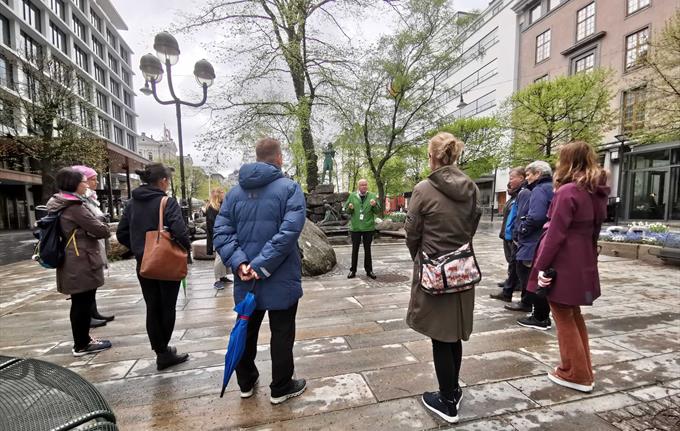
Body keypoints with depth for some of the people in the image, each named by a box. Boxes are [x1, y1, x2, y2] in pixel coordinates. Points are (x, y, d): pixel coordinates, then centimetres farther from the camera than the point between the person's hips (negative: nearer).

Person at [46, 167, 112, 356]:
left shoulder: (60, 205, 13)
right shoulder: (74, 206, -17)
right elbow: (101, 230, -16)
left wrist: (89, 232, 5)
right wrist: (105, 228, 3)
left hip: (72, 263, 10)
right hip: (82, 264, -10)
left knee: (79, 303, 17)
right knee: (83, 304, 1)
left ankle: (82, 340, 29)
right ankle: (82, 345, 13)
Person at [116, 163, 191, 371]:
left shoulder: (132, 203, 5)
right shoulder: (167, 202, -15)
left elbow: (121, 234, 7)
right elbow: (179, 232, -25)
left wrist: (138, 249, 16)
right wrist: (187, 246, -7)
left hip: (143, 264, 6)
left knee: (152, 308, 13)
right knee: (167, 307, 10)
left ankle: (161, 352, 22)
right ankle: (164, 352, 20)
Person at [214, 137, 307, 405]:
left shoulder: (236, 191, 5)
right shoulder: (290, 188, -10)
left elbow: (221, 232, -4)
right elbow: (289, 232, -22)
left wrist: (239, 262, -11)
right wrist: (261, 265, -19)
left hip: (245, 280, 5)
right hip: (281, 279, -4)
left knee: (246, 332, 20)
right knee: (282, 335, 11)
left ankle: (246, 384, 37)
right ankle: (281, 388, 26)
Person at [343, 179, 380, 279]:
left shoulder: (372, 196, 2)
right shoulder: (352, 196, 2)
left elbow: (378, 211, 2)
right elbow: (346, 210, 7)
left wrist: (374, 205, -18)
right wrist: (350, 208, -15)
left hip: (368, 227, 0)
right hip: (355, 227, 0)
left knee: (367, 249, 10)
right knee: (355, 249, 8)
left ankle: (369, 270, 20)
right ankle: (353, 270, 17)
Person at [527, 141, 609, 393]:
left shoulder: (568, 191, -18)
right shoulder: (597, 192, 9)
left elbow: (555, 234, -20)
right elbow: (593, 229, 15)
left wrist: (541, 266, -15)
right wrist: (588, 257, 21)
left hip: (563, 265, -9)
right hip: (583, 264, 9)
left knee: (564, 319, 7)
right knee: (575, 316, 21)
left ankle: (575, 374, 19)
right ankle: (583, 370, 33)